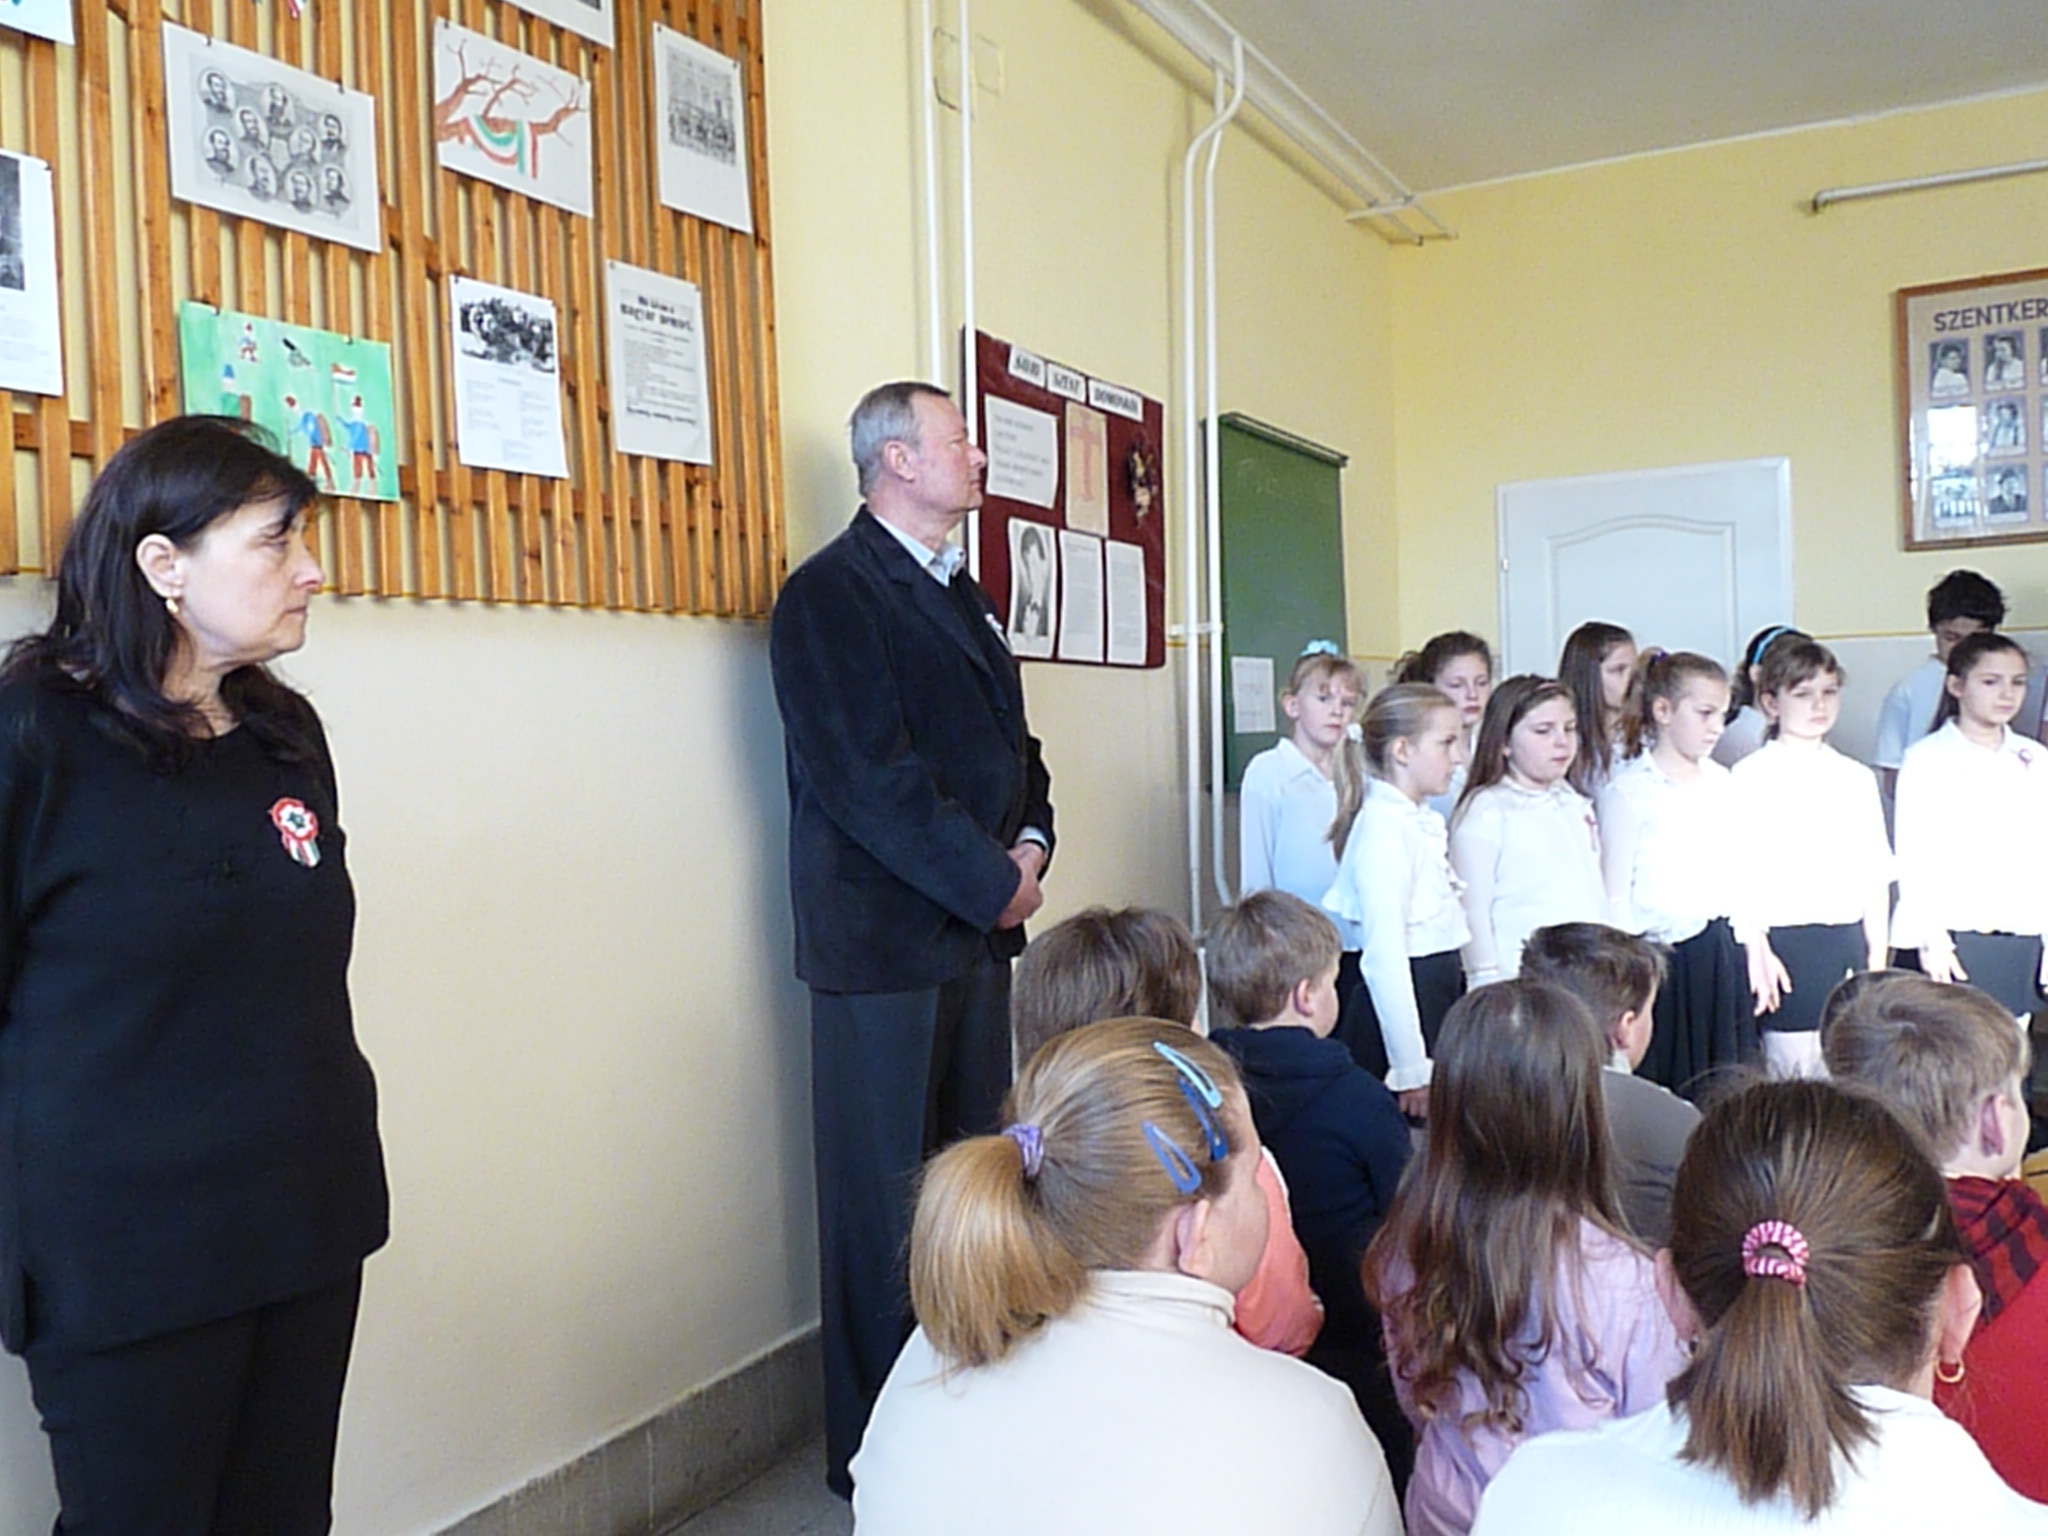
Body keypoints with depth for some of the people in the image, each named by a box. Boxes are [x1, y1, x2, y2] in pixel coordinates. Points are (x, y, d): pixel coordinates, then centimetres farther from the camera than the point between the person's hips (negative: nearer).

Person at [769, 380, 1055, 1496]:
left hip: (976, 927, 8)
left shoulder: (958, 595, 17)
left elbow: (1008, 735, 20)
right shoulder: (831, 594, -9)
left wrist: (1031, 838, 1)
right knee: (887, 1203, 2)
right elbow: (871, 777, -17)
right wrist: (993, 880, -13)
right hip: (886, 938, -8)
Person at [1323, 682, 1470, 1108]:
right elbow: (1384, 956, -21)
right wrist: (1412, 1068, -21)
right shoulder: (1383, 827, -17)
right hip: (1403, 1001, -9)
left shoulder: (1424, 821, 12)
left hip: (1440, 995, 9)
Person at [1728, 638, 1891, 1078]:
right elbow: (1740, 874, -7)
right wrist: (1757, 951, -14)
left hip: (1848, 944, 5)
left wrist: (1878, 959, 10)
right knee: (1790, 1068, -4)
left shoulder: (1857, 778, 13)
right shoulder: (1750, 776, -2)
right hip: (1784, 943, -5)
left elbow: (1876, 876, 14)